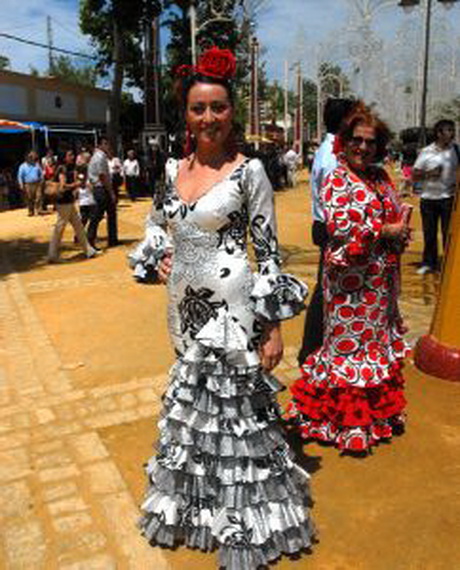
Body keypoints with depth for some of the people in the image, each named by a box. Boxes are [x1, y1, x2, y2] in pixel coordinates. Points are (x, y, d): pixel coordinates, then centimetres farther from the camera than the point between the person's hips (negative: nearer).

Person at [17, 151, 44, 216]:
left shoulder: (37, 165, 10)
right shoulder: (23, 166, 1)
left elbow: (41, 173, 19)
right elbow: (20, 176, 2)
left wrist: (41, 181, 11)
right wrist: (21, 185, -4)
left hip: (37, 184, 2)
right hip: (28, 185, -2)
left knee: (39, 197, -9)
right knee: (29, 199, 2)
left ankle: (39, 209, -5)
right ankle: (31, 211, 11)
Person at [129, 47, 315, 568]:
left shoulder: (249, 171, -8)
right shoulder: (174, 169, 7)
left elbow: (268, 250, -10)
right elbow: (156, 222, 23)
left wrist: (273, 326, -13)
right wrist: (160, 256, 3)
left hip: (231, 308, -5)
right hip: (184, 306, 6)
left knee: (235, 403, 3)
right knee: (192, 400, 19)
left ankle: (242, 525, 26)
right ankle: (196, 501, 44)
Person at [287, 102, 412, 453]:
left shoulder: (380, 177, 12)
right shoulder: (337, 180, -9)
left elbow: (397, 216, 19)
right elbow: (341, 228, -21)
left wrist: (403, 222, -5)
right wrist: (388, 231, -14)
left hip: (382, 279, 7)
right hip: (351, 277, -7)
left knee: (379, 338, 15)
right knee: (350, 342, 1)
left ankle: (377, 408, 31)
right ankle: (345, 422, 16)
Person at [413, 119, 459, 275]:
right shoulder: (426, 152, 1)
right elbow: (414, 175, 2)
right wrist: (428, 174, -16)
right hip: (428, 198, 0)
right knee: (429, 233, 8)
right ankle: (429, 263, 21)